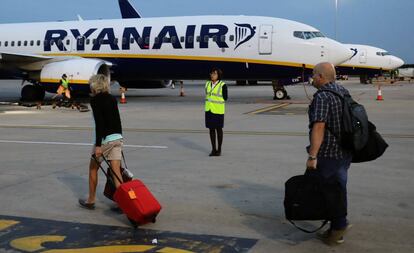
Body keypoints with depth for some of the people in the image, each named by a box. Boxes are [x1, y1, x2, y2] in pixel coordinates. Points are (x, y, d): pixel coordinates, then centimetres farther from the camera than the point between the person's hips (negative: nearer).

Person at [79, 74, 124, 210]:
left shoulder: (95, 100, -8)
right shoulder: (112, 98, 13)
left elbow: (99, 122, -17)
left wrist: (98, 145, -19)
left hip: (105, 138, -6)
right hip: (117, 137, 6)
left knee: (93, 168, 14)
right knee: (117, 172, 4)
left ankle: (91, 201, 24)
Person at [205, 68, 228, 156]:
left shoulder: (223, 85, -10)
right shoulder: (208, 84, 5)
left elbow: (225, 98, -5)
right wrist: (209, 105, 2)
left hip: (218, 110, -4)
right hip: (209, 109, 5)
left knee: (219, 129, 3)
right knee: (211, 129, 7)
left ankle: (219, 150, 13)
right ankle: (213, 149, 15)